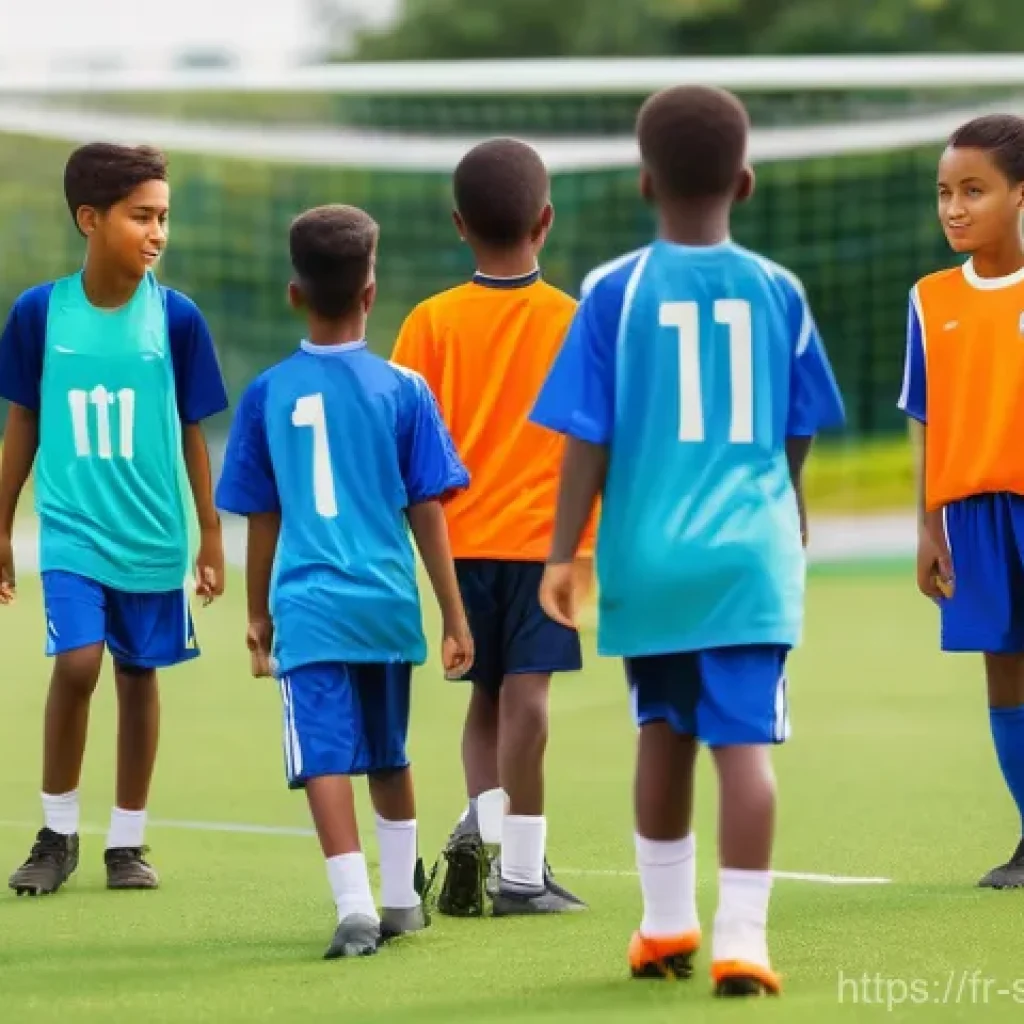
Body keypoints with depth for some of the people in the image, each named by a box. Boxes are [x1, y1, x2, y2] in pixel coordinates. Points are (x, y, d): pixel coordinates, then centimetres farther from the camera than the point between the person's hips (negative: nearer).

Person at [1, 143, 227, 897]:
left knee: (139, 675, 8)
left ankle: (128, 842, 22)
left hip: (154, 538, 1)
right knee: (76, 664, -15)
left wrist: (210, 536, 5)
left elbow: (192, 434, 3)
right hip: (72, 531, -1)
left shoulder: (175, 317, -5)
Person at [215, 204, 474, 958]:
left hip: (306, 606, -2)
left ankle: (357, 905, -23)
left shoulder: (268, 394, 0)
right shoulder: (402, 390, -2)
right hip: (387, 604, 2)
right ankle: (402, 898, 32)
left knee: (326, 756, -8)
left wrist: (260, 617, 17)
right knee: (389, 754, 19)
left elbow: (263, 521, 6)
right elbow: (427, 513, -1)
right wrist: (455, 617, 5)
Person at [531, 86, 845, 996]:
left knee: (664, 732, 18)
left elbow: (589, 439, -5)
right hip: (750, 558, -1)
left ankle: (667, 926, 28)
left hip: (647, 557, 1)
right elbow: (795, 441, 12)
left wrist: (564, 552, 1)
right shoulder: (777, 292, 2)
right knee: (745, 741, -5)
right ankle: (741, 940, -14)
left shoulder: (615, 292, -3)